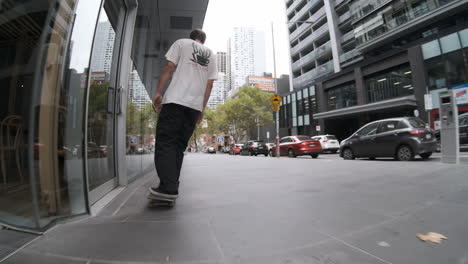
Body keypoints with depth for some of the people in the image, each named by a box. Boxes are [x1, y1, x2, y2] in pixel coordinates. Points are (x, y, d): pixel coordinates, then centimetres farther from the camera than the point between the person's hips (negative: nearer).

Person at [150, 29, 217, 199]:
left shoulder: (182, 43, 16)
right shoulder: (211, 55, 24)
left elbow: (169, 67, 2)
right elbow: (209, 84, 15)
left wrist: (159, 93, 1)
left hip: (175, 100, -4)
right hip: (195, 106, 4)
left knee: (165, 142, -5)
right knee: (179, 146, 8)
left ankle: (168, 187, -14)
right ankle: (171, 188, 12)